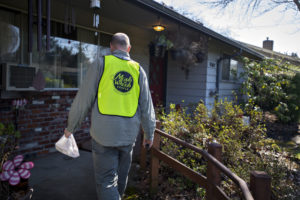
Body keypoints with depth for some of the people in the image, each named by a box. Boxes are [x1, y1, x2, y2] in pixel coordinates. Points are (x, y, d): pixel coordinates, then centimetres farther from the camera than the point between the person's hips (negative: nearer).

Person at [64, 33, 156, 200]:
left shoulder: (102, 63, -4)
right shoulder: (138, 69, 4)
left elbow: (83, 100, -5)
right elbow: (147, 107, 5)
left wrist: (71, 127, 7)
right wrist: (149, 133, 16)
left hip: (104, 134, -3)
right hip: (129, 135, 4)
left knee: (106, 180, 4)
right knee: (121, 176, 23)